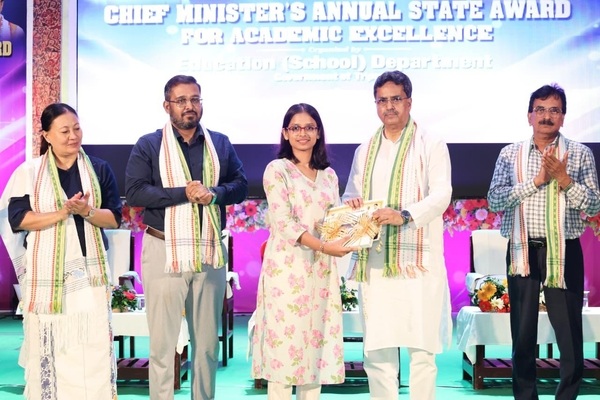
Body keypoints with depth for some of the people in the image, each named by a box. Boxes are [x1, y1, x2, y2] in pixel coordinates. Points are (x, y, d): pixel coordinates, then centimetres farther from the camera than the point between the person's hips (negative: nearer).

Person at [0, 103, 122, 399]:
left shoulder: (99, 169, 7)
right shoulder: (29, 172, 3)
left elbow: (114, 218, 3)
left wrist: (86, 211, -16)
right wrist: (62, 213, -16)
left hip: (90, 271, 1)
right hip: (45, 273, -1)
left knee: (94, 346, -2)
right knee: (47, 345, 2)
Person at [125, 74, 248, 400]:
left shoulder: (220, 143, 11)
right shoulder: (148, 145, 1)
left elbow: (241, 185, 7)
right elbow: (134, 192, -9)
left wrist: (215, 193, -14)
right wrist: (182, 193, -16)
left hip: (210, 252, 3)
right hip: (164, 251, -3)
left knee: (207, 340, 12)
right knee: (163, 341, 3)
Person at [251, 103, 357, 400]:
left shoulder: (329, 175, 15)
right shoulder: (277, 170, -2)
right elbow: (283, 223, -11)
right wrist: (324, 246, -19)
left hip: (321, 270, 5)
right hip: (287, 268, -5)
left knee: (317, 340, 7)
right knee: (285, 340, -2)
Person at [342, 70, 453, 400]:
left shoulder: (431, 146, 5)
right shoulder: (364, 151, 20)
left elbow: (441, 195, -7)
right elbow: (350, 195, 23)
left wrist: (404, 215, -25)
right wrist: (351, 204, -2)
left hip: (418, 259, -4)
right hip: (373, 259, 4)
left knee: (421, 344, -2)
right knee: (376, 347, 5)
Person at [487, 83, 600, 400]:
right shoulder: (510, 154, 5)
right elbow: (494, 200, -6)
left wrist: (563, 179, -14)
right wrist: (537, 180, -14)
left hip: (564, 252, -1)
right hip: (523, 251, 1)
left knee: (570, 334, 2)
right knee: (523, 334, 10)